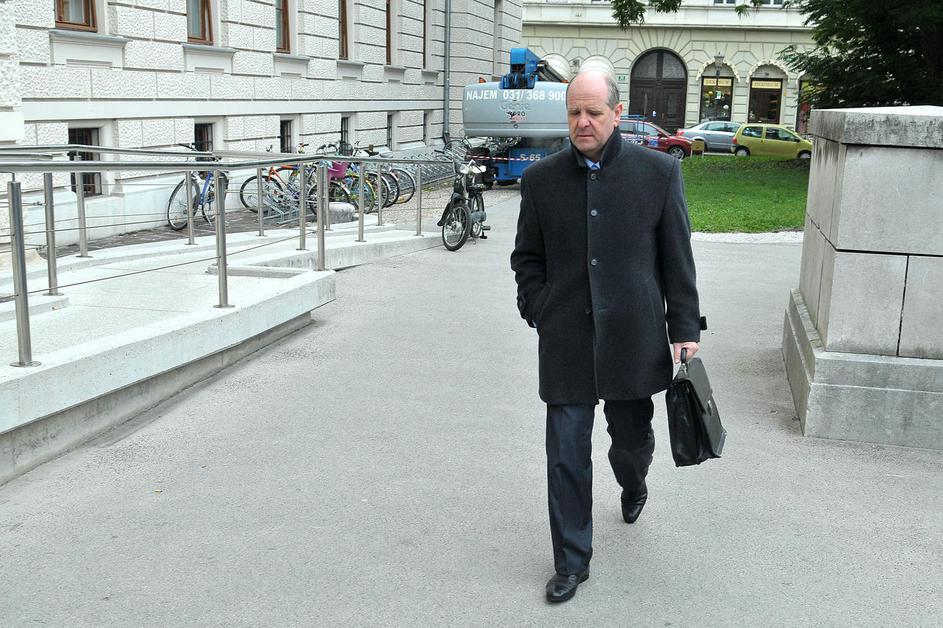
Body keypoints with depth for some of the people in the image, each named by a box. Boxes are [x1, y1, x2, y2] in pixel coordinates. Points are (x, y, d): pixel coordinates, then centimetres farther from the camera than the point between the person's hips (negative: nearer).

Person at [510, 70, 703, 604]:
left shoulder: (659, 171, -2)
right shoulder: (542, 178, 2)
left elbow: (677, 256, 0)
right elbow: (528, 258, 10)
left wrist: (685, 329, -1)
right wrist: (541, 315, 1)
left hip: (633, 339, 0)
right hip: (566, 342, 1)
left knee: (633, 436, 16)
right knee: (567, 455, 3)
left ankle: (633, 484, 54)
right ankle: (572, 563, 19)